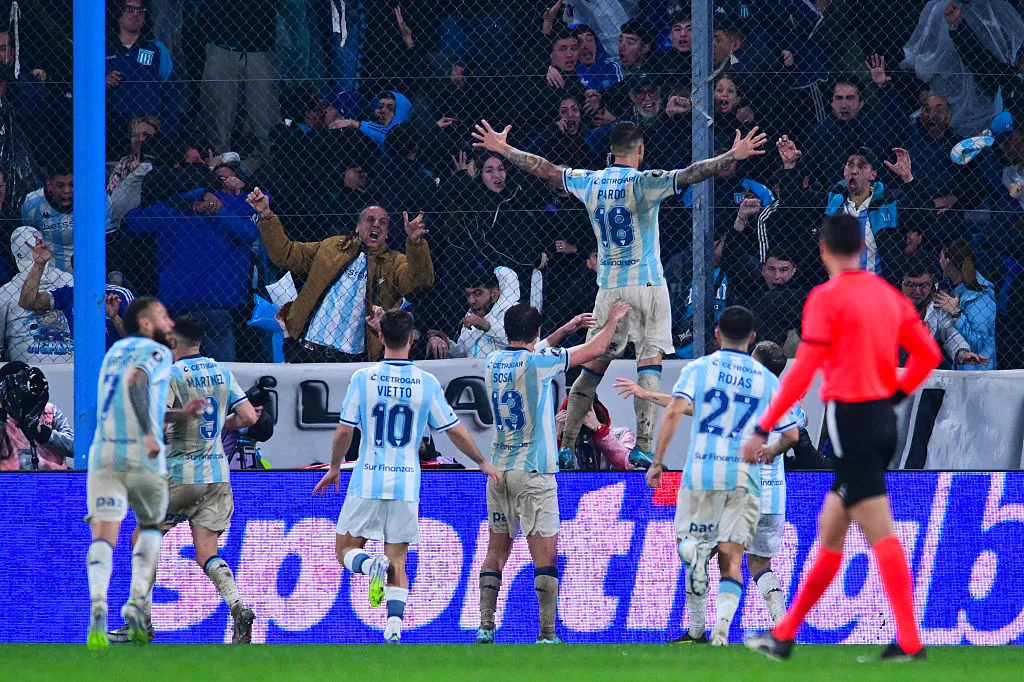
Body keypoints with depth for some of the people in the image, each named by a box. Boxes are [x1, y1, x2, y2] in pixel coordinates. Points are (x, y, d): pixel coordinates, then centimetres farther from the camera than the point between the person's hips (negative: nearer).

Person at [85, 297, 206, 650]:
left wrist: (180, 415, 32)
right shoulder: (157, 352, 3)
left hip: (105, 452, 4)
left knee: (104, 535, -6)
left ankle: (98, 606, -31)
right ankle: (136, 603, 6)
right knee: (151, 525, 20)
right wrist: (150, 434, -23)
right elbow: (137, 381, -19)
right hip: (143, 455, -4)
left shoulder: (115, 351, 24)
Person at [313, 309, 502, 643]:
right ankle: (394, 628, -8)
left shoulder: (363, 378, -5)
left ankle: (372, 565, -23)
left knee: (345, 550, 10)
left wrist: (334, 468, 16)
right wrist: (483, 462, 19)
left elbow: (344, 431, -2)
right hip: (406, 486, 2)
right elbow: (455, 430, 4)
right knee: (398, 562, 9)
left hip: (367, 484, -2)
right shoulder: (427, 383, -2)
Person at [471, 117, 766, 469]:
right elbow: (688, 175, -22)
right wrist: (733, 156, -23)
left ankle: (566, 445, 7)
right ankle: (642, 446, -13)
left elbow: (544, 168, 14)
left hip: (609, 287, 4)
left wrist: (503, 150, 26)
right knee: (649, 365, -4)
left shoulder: (589, 182, 4)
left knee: (594, 365, 10)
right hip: (647, 284, -4)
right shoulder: (644, 183, -10)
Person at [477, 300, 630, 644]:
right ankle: (547, 634, -10)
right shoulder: (537, 363, -11)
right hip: (533, 471, -6)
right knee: (545, 553, -5)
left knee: (497, 549, 12)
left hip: (498, 470, 6)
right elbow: (594, 349, -2)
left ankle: (485, 627, 8)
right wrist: (613, 319, 16)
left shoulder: (492, 363, 6)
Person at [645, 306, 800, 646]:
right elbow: (792, 434, 9)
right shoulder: (767, 379, 9)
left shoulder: (699, 368, 3)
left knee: (690, 546, 13)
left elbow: (674, 411, -10)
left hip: (701, 473, -1)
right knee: (731, 557, 2)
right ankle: (722, 625, -19)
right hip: (744, 477, 1)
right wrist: (770, 452, 30)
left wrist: (657, 461, -7)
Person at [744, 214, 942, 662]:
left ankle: (910, 642, -13)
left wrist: (763, 429, -11)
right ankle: (784, 635, 20)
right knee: (829, 533, 13)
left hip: (849, 419, -8)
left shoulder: (827, 298, -11)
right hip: (883, 420, 8)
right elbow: (929, 355, 10)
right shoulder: (887, 294, 10)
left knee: (879, 533, -9)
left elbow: (802, 372, -15)